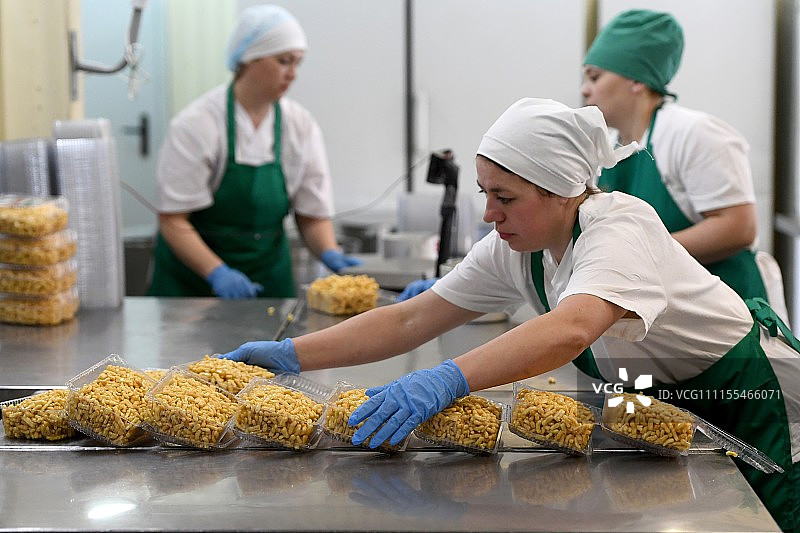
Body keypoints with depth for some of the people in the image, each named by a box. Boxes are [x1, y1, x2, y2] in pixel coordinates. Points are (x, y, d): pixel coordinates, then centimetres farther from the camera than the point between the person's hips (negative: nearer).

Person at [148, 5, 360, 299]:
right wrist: (217, 273, -31)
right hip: (192, 278, -3)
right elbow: (172, 219, -17)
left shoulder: (301, 126, -2)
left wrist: (329, 253, -17)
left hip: (267, 280, 4)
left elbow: (313, 214, 4)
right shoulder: (197, 123, -15)